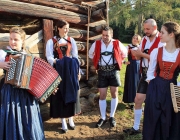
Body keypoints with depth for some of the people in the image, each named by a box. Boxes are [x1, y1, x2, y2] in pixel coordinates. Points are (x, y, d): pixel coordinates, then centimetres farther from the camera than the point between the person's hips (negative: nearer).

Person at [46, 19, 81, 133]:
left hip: (70, 71, 3)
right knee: (60, 95, 2)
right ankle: (63, 122, 12)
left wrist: (76, 69, -6)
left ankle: (71, 119, 21)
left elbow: (75, 56, 5)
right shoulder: (51, 41, 0)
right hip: (58, 71, -2)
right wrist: (56, 62, -26)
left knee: (71, 94, 6)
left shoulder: (71, 40, 8)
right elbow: (49, 57, -7)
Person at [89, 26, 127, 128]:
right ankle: (103, 117, 17)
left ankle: (112, 117, 20)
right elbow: (91, 54, 15)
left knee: (114, 94, 5)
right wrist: (97, 62, 9)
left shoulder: (117, 44, -5)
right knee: (102, 95, 3)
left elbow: (125, 53, 12)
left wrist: (118, 62, 8)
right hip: (102, 71, 1)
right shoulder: (96, 44, -3)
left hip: (114, 71, 0)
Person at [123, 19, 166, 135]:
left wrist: (142, 54, -20)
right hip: (145, 75, 6)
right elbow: (139, 57, 8)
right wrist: (136, 53, -14)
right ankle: (136, 127, 18)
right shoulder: (144, 40, 8)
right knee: (138, 100, 5)